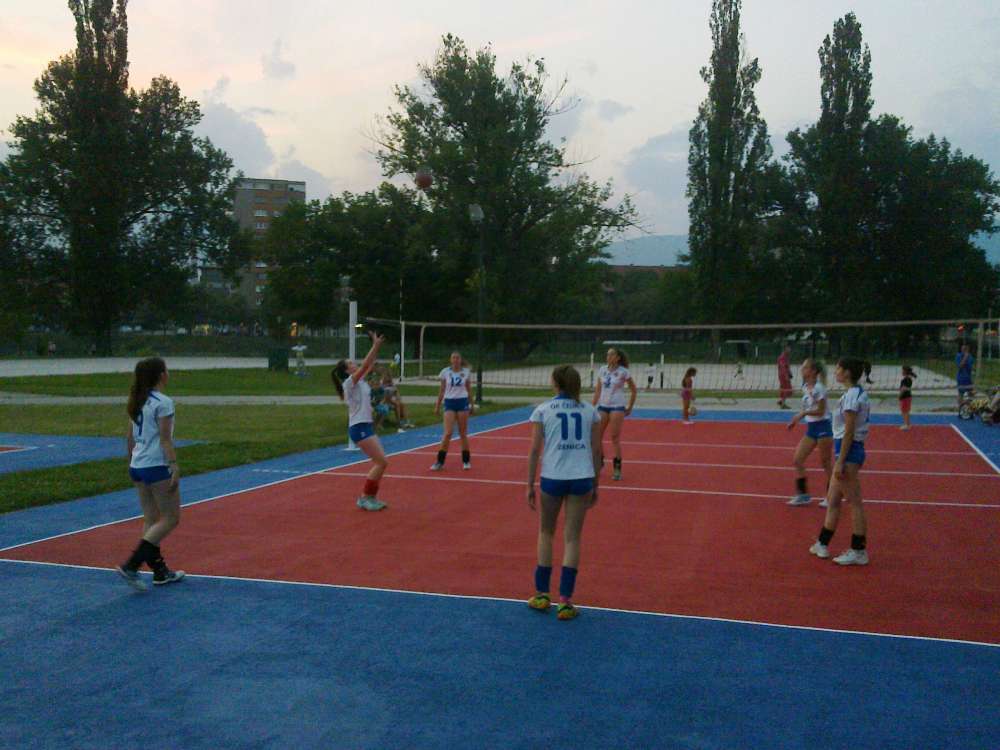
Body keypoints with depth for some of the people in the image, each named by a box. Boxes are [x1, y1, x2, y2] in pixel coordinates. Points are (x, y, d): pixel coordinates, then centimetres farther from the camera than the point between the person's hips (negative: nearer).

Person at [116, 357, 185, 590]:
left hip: (137, 466, 9)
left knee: (151, 519, 13)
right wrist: (174, 468, -16)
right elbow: (165, 439, -17)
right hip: (158, 467, -9)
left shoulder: (137, 402, 10)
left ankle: (160, 571, 18)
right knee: (170, 519, 0)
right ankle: (131, 566, -8)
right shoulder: (163, 403, -13)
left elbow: (129, 436, 15)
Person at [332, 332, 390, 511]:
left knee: (380, 462, 7)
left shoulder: (360, 381, 12)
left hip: (366, 426, 9)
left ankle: (371, 497, 14)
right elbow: (365, 365, -21)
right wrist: (375, 346, -20)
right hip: (359, 427, -9)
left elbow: (369, 364, 14)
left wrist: (376, 346, 5)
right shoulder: (349, 383, -11)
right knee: (381, 462, -10)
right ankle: (365, 498, -3)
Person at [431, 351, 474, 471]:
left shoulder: (466, 372, 3)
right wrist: (437, 405, 6)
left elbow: (469, 390, 11)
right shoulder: (445, 372, 1)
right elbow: (442, 390, 7)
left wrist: (471, 405, 12)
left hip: (462, 402, 1)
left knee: (463, 433, 5)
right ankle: (440, 462, -4)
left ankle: (466, 461, 17)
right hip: (449, 402, -1)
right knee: (447, 433, -11)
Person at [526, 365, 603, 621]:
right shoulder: (590, 411, 6)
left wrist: (529, 485, 3)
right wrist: (595, 486, 14)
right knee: (572, 537, 7)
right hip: (582, 478, 1)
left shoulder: (542, 411, 0)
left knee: (546, 533, 17)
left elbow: (534, 450, -3)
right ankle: (565, 601, 6)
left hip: (552, 478, -1)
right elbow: (596, 451, 6)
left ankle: (542, 595, 21)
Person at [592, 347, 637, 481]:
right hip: (602, 406, 4)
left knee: (615, 438, -5)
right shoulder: (602, 370, 5)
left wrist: (630, 408, 3)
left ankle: (617, 468, 3)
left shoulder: (623, 372, -6)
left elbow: (633, 390, 3)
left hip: (617, 407, -4)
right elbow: (598, 390, 12)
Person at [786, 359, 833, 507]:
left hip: (823, 427, -8)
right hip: (810, 428, 8)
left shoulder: (818, 388, -17)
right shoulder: (805, 387, 7)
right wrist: (796, 420, 11)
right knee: (797, 460, 2)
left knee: (826, 464, 3)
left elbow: (820, 411, -17)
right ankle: (802, 494, 9)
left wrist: (803, 413, -28)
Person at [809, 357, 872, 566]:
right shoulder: (858, 393, 12)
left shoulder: (852, 395, -17)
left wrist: (840, 462, -19)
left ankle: (859, 551, 8)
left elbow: (849, 432, -20)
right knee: (833, 500, 16)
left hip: (848, 451, -10)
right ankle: (822, 544, 25)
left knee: (855, 503, -1)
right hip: (854, 449, 10)